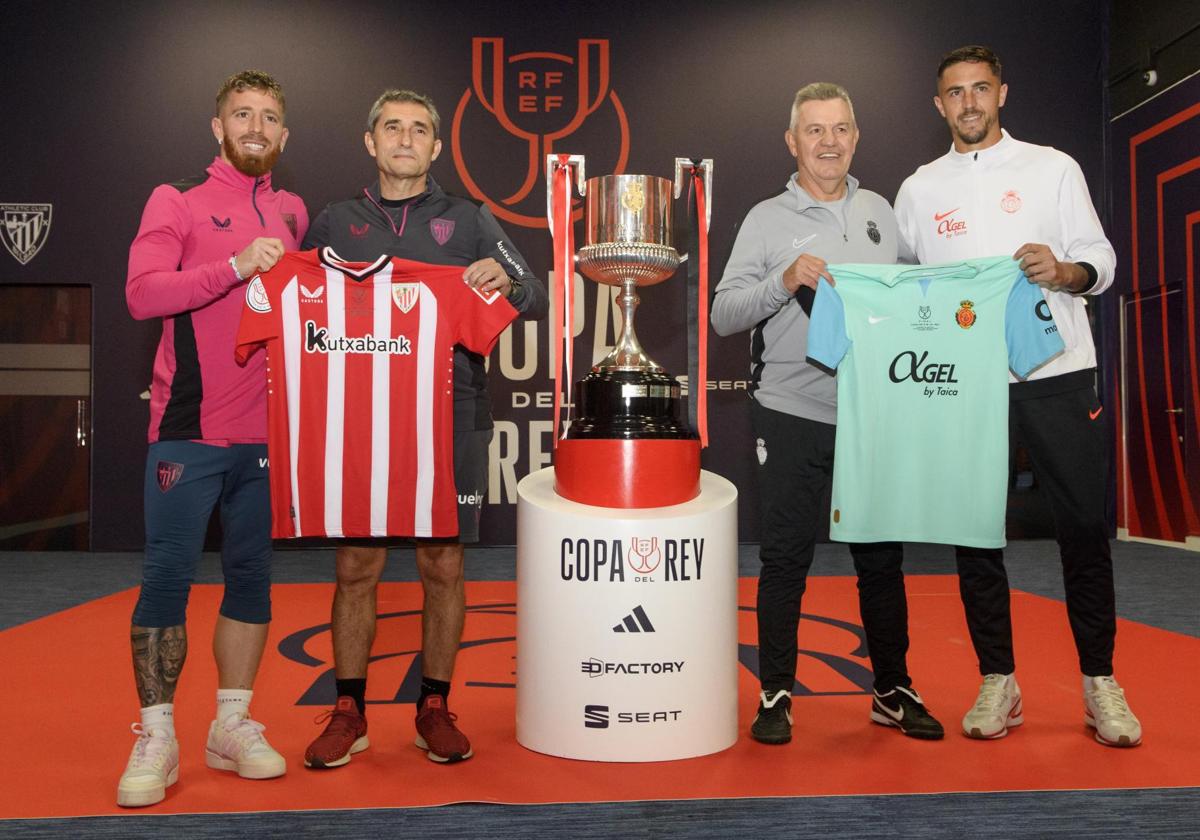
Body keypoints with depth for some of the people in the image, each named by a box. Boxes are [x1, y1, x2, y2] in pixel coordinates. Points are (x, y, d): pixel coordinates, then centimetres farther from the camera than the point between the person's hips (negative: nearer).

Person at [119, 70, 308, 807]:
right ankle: (156, 738, 10)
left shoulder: (293, 214, 14)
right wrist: (236, 265, -20)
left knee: (251, 576, 9)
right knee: (168, 576, -3)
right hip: (190, 429, -4)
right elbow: (142, 293, -13)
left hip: (267, 433, 4)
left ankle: (233, 726, 21)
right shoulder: (177, 201, 2)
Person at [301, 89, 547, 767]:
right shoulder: (335, 223, 13)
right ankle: (349, 712, 18)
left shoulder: (470, 222, 9)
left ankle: (435, 709, 19)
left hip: (450, 418, 0)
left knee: (443, 566, 5)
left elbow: (538, 302, 5)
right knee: (357, 568, 3)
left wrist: (506, 282, -16)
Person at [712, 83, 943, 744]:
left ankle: (894, 691, 26)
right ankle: (775, 695, 16)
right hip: (792, 416, -3)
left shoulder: (880, 212, 12)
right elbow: (723, 315, -7)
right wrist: (784, 280, -21)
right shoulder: (767, 219, 0)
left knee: (881, 558, 11)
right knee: (785, 559, 2)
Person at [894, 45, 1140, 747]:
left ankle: (1100, 682, 15)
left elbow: (1102, 261, 6)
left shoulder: (1052, 167, 10)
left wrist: (1064, 271, -15)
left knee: (1084, 525, 0)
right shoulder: (920, 189, 13)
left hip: (1056, 372, -1)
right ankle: (999, 683, 15)